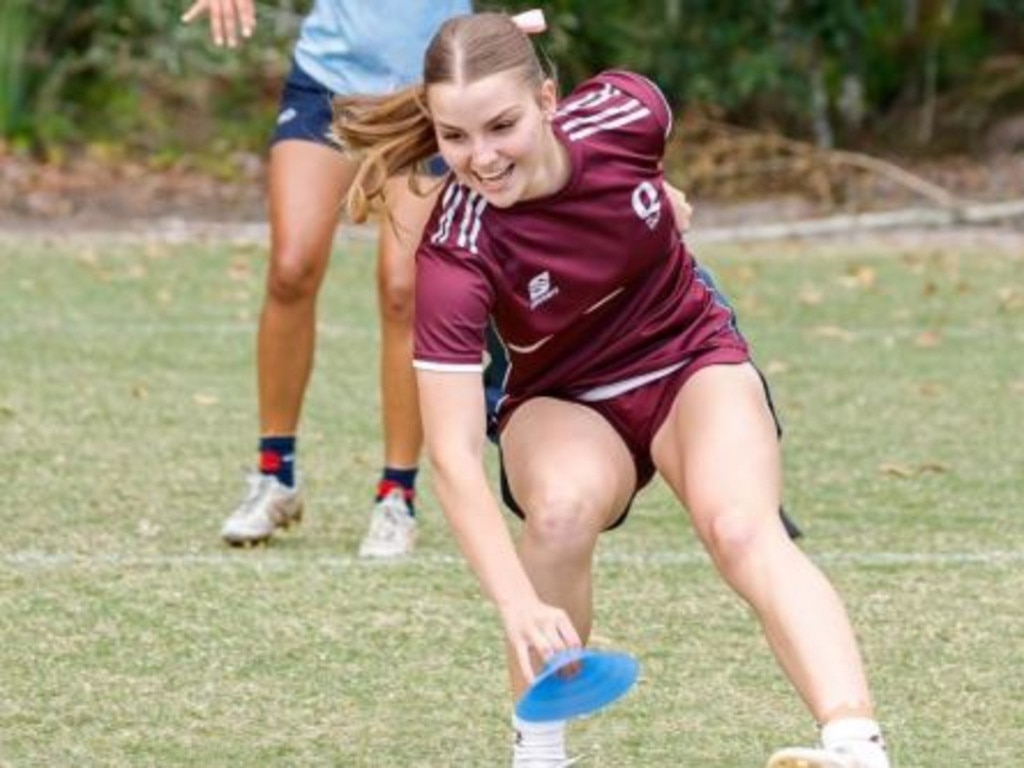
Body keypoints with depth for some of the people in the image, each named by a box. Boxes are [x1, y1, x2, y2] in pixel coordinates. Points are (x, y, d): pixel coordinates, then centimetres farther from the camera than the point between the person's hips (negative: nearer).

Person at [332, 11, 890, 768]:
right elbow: (454, 456, -35)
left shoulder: (628, 113, -24)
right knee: (562, 506, -35)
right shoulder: (455, 256, -31)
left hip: (693, 359, 1)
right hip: (564, 405, -1)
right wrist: (519, 604, -46)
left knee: (742, 528, -29)